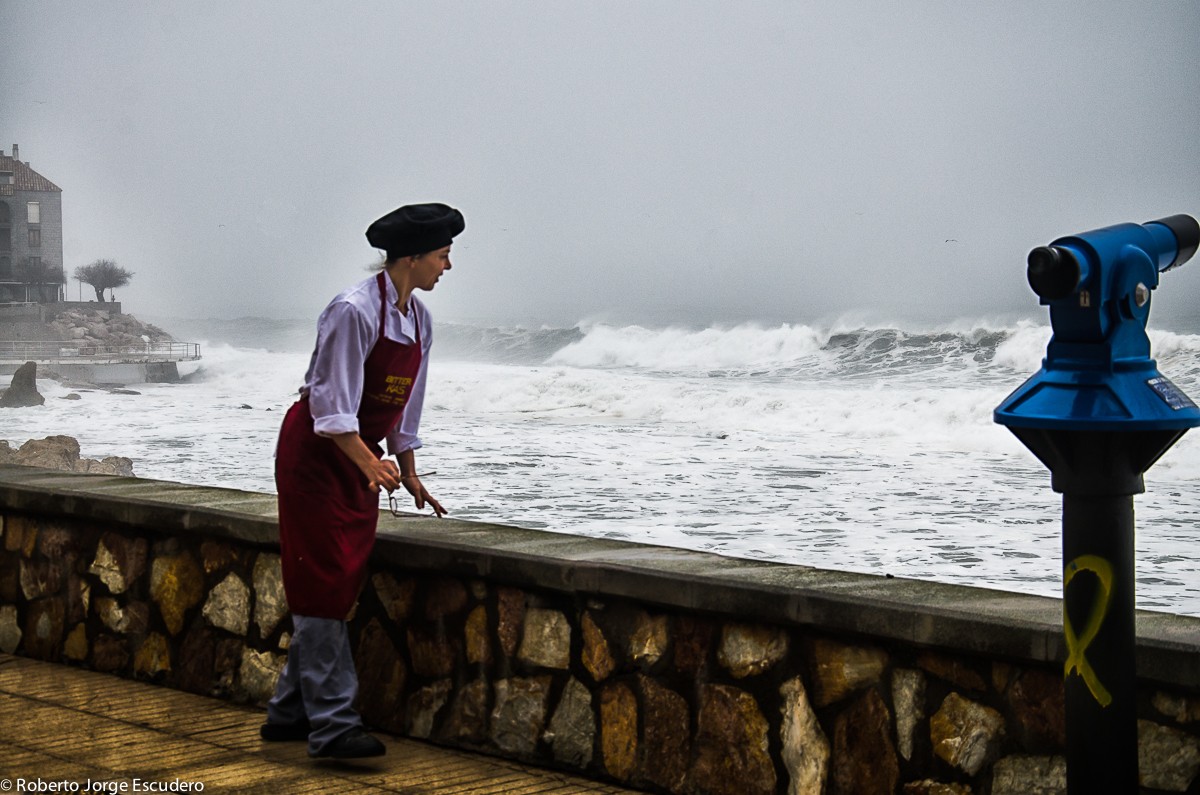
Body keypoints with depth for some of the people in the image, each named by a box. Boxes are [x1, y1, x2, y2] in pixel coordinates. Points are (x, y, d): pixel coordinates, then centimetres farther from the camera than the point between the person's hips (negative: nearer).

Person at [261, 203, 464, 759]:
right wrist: (369, 462, -34)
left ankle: (289, 712, 18)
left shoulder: (418, 319, 6)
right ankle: (331, 722, -10)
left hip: (362, 455, 9)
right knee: (324, 584, -10)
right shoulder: (354, 312, -20)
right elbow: (331, 405, -24)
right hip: (316, 451, -9)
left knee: (342, 584, 9)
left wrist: (409, 474, 19)